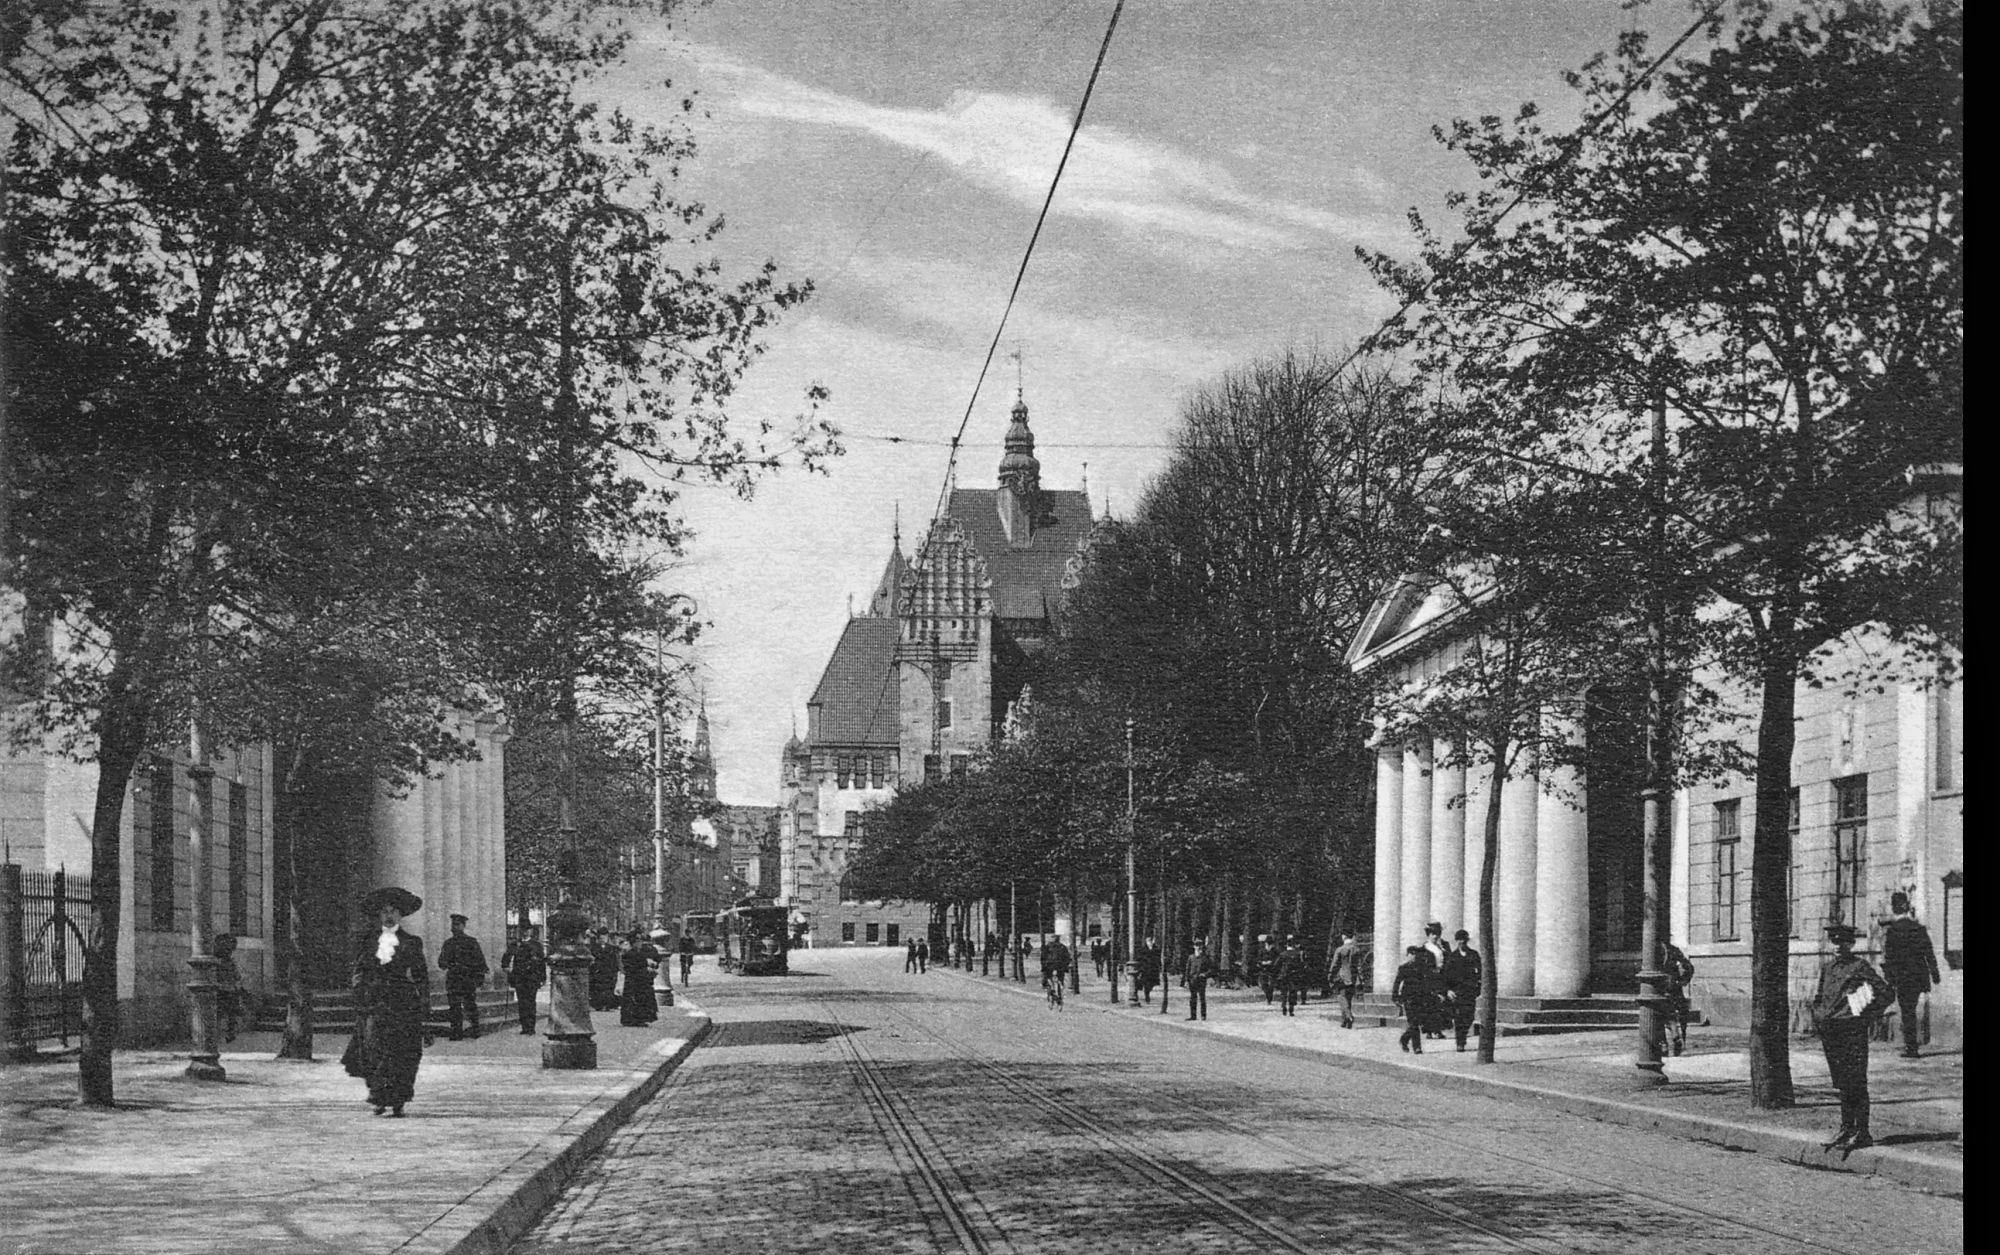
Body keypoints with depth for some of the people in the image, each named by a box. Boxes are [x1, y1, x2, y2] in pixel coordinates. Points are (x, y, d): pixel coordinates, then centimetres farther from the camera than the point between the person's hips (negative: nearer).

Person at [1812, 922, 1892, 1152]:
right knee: (1842, 1083, 13)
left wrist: (1868, 1016, -11)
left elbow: (1884, 992, -11)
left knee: (1856, 1083, -6)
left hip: (1853, 1030, -7)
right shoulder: (1827, 968, 14)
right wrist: (1818, 1015, 13)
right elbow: (1819, 997, 28)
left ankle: (1862, 1133, -3)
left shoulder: (1861, 966, -7)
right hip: (1830, 1030, 7)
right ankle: (1846, 1129, 20)